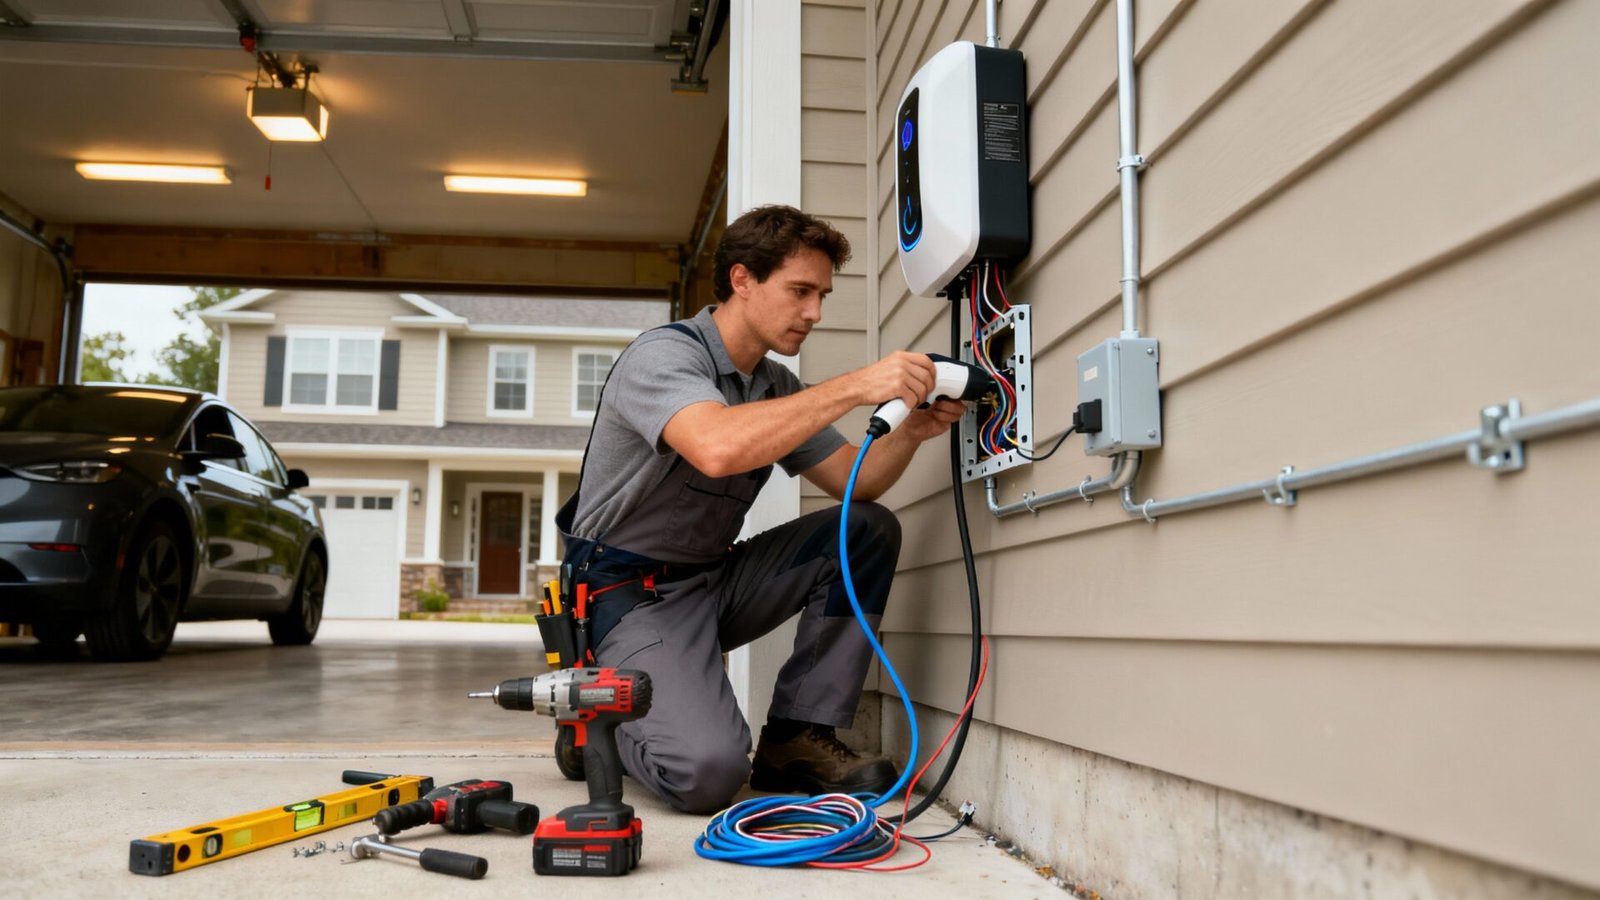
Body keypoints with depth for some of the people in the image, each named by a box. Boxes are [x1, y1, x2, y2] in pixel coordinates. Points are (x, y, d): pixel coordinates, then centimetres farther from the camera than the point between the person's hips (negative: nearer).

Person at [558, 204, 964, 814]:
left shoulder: (779, 387, 10)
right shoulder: (663, 354, -16)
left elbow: (854, 483, 6)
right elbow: (718, 449, -38)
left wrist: (912, 431, -14)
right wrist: (854, 387, -36)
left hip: (716, 579, 8)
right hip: (630, 590, -8)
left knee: (868, 531, -7)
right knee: (710, 771, -28)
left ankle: (799, 738, -6)